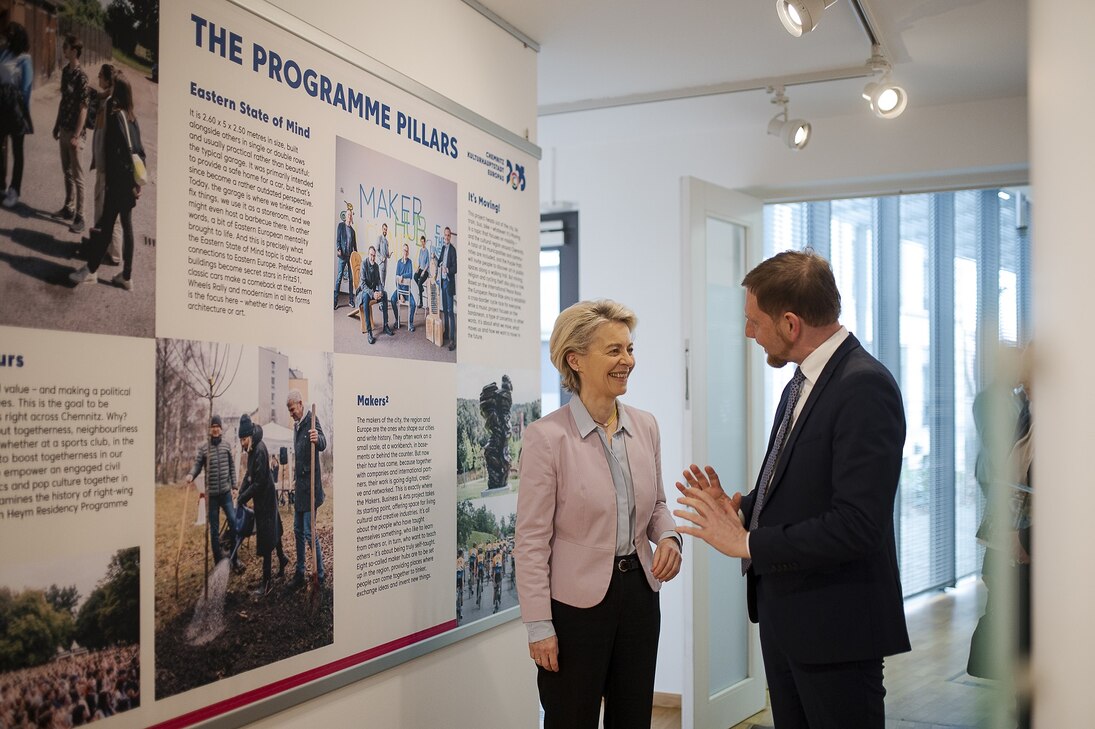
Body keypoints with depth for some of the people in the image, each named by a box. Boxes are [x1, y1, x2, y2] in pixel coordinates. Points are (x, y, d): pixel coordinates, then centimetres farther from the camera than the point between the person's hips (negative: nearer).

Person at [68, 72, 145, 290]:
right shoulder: (131, 118, 8)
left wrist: (131, 184, -13)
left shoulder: (115, 117, -15)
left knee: (105, 225, 2)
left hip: (118, 183, -8)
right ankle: (126, 276, 17)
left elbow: (120, 154, -18)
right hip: (130, 183, 8)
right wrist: (136, 183, 13)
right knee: (126, 225, 11)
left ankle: (91, 270, 13)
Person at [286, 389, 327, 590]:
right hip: (299, 487, 9)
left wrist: (318, 439, -52)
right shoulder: (296, 426, 13)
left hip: (310, 486, -9)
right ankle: (299, 574, 22)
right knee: (298, 531, 13)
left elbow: (323, 445, -30)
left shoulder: (312, 422, -13)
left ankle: (320, 573, 4)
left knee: (309, 532, -7)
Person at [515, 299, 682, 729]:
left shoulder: (645, 426, 2)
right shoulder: (548, 436, -15)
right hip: (576, 603, -6)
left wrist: (668, 536, -6)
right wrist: (539, 626, -13)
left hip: (639, 592, 6)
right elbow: (532, 540, -12)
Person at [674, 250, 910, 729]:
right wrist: (739, 508, 1)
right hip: (784, 615, 9)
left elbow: (857, 525, -26)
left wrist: (748, 543, -19)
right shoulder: (801, 384, 10)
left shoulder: (864, 387, -20)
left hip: (835, 624, -9)